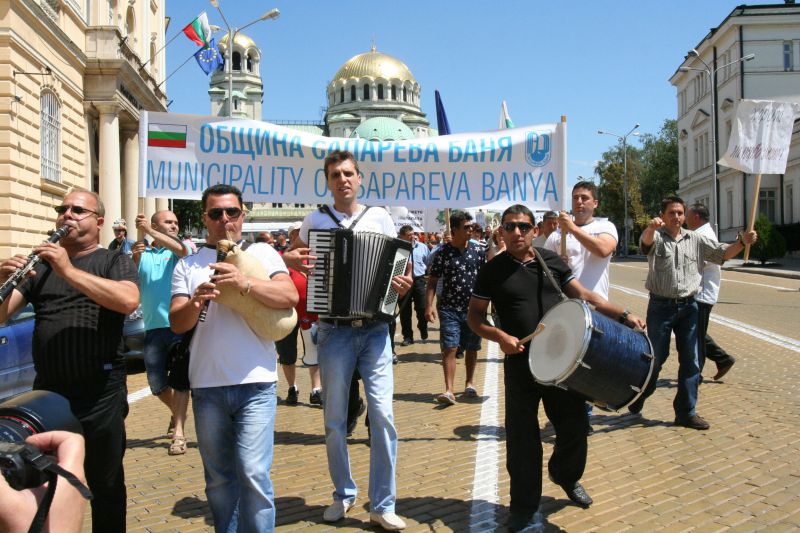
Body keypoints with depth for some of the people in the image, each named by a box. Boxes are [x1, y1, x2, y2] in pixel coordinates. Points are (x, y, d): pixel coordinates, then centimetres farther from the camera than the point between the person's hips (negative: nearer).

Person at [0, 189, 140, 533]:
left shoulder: (116, 261, 2)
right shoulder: (41, 262, 12)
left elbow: (128, 301, -20)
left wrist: (70, 271, -23)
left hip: (101, 391, -3)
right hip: (46, 389, 4)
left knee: (106, 486, 10)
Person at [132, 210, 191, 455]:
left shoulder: (179, 248, 5)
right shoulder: (142, 253, 12)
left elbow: (181, 250, -20)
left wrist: (149, 231, -23)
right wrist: (134, 259, -17)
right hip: (153, 327, 3)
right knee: (156, 383, 9)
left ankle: (179, 433, -4)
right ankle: (177, 413, 36)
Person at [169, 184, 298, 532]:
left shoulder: (262, 253, 6)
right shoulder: (187, 264, 10)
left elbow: (290, 297, -9)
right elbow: (176, 323, 2)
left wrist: (245, 284, -23)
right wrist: (195, 302, -19)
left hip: (256, 383, -2)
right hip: (207, 386, 3)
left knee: (253, 474, -7)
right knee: (218, 479, 14)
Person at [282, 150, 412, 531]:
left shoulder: (380, 217, 4)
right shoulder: (315, 221, 4)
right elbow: (288, 255, 15)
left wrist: (404, 283, -12)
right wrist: (289, 260, -8)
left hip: (375, 329, 0)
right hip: (334, 331, 1)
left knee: (382, 414, -6)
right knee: (335, 419, 8)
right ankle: (343, 493, 28)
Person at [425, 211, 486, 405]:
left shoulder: (478, 251, 5)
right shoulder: (443, 253, -2)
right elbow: (432, 281, -4)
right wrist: (429, 305, -11)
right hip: (449, 308, -3)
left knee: (472, 348, 11)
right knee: (449, 348, -9)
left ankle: (469, 383, 28)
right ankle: (449, 390, -11)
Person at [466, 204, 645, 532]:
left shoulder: (551, 261, 6)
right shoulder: (493, 270, -1)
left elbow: (583, 295, 8)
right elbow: (475, 316, 1)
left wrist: (623, 315, -3)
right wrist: (500, 336, -17)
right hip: (520, 363, -2)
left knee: (575, 425, 10)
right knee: (522, 438, 3)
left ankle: (566, 476, 41)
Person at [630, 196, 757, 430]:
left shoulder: (696, 239, 8)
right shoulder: (657, 237, -5)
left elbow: (722, 253, 10)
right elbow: (646, 241, -28)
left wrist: (742, 242, -10)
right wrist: (651, 227, -53)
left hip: (688, 307, 4)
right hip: (661, 306, -4)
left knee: (690, 361, 5)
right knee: (656, 357, 4)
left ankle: (686, 412, 15)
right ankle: (638, 398, 28)